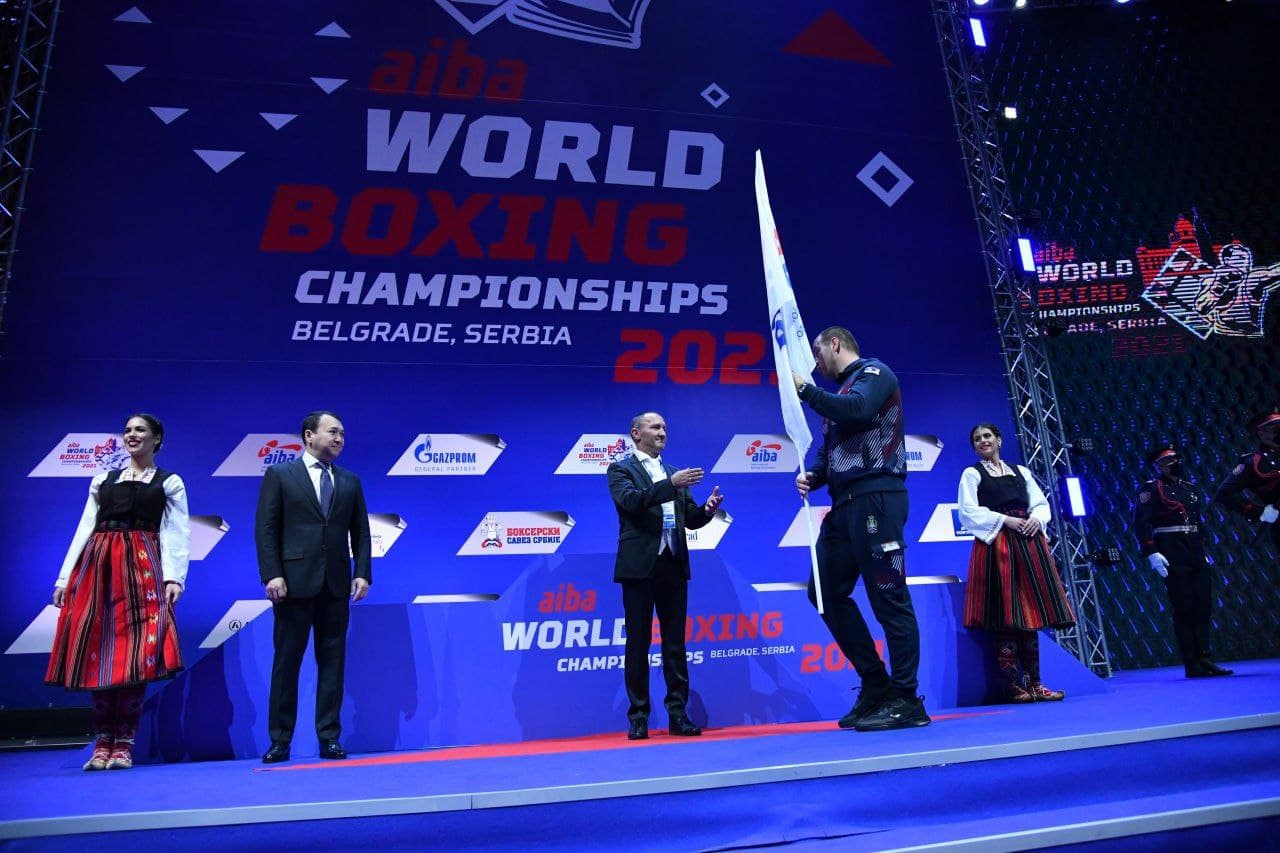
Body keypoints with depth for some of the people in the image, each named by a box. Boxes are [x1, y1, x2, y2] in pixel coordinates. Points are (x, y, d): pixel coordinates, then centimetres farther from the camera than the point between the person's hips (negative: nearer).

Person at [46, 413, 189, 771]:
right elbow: (84, 530, 14)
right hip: (97, 568, 3)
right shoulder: (102, 480, 19)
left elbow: (176, 534, 0)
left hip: (143, 568, -3)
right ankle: (103, 742, 7)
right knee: (98, 652, 0)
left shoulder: (169, 483, 10)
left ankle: (124, 744, -1)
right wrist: (64, 578, 5)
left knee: (134, 654, -7)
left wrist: (174, 576, -14)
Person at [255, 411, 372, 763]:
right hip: (294, 582, -3)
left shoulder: (350, 482, 13)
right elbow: (266, 529, -2)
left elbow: (360, 531, 10)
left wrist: (362, 572, -1)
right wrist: (272, 574, -11)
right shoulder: (279, 475, 3)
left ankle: (329, 739, 13)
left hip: (336, 585, 3)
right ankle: (280, 741, 14)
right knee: (286, 662, 4)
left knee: (332, 663, 6)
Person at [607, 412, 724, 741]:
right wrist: (671, 485, -26)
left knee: (675, 642, 7)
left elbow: (690, 519, 16)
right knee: (638, 643, 1)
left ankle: (678, 714, 12)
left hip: (674, 565, 5)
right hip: (640, 566, -5)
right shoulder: (621, 469, 2)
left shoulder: (672, 472, 18)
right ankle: (638, 717, 8)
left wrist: (707, 509, -5)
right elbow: (630, 501, -18)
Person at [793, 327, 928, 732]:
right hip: (846, 503, 10)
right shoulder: (841, 390, 24)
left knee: (889, 598, -7)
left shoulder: (874, 372, -1)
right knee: (827, 591, 9)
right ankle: (875, 685, 17)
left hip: (875, 498, -10)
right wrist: (812, 475, 2)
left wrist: (805, 390, -13)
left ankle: (906, 701, 2)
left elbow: (857, 409, -23)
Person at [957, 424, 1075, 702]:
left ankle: (1034, 683, 9)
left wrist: (1037, 519, -7)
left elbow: (1041, 503, 15)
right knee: (1005, 615, -7)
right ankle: (1013, 686, -3)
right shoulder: (972, 474, 7)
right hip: (996, 545, -4)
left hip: (1028, 544, 4)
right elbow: (968, 512, -4)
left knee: (1030, 611, 3)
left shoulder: (1021, 471, 21)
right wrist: (1005, 520, -13)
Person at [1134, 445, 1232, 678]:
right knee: (1184, 610, -5)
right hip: (1173, 558, -7)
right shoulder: (1152, 489, -4)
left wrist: (1201, 550, 19)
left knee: (1203, 607, 6)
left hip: (1196, 556, 7)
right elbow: (1141, 522, -12)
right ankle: (1192, 664, 0)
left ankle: (1204, 659, 13)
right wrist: (1151, 553, -18)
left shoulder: (1191, 488, 19)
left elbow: (1197, 522, 25)